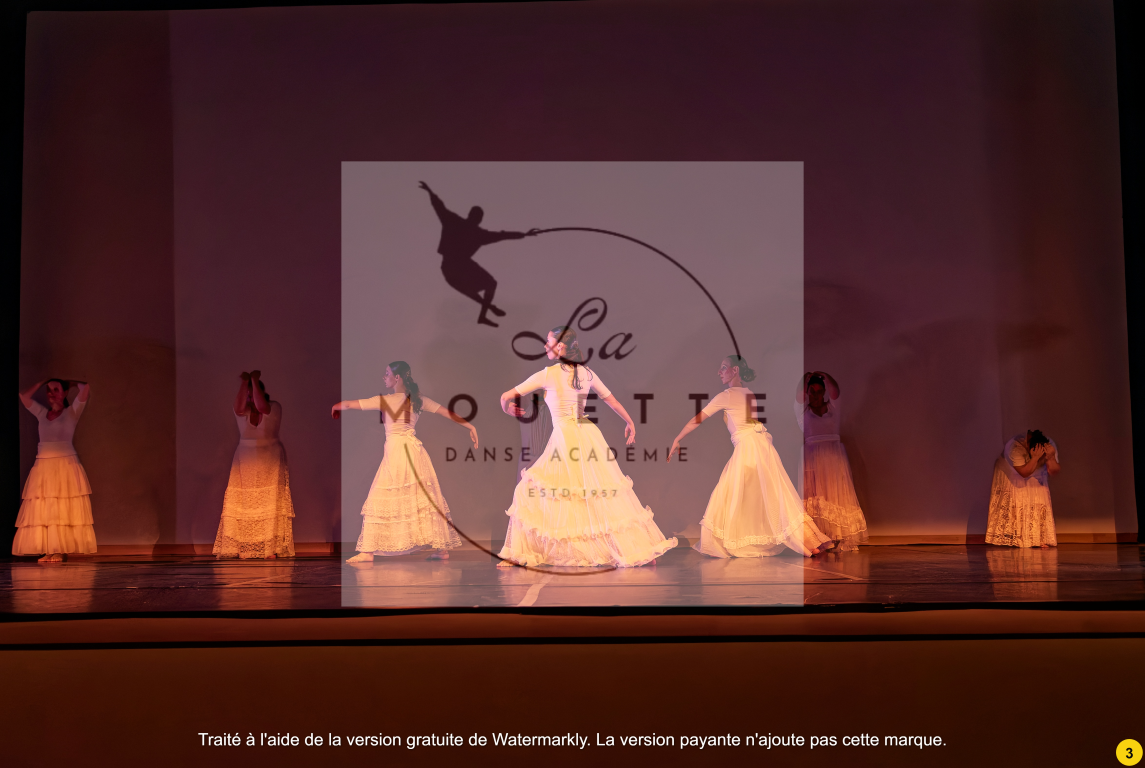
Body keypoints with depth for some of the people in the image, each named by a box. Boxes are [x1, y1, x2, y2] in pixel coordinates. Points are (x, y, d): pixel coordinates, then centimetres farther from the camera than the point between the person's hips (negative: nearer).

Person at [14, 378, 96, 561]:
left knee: (63, 510, -5)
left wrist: (70, 383, 10)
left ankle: (61, 551, -5)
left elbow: (86, 388, -8)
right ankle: (48, 551, -2)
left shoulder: (72, 412, 4)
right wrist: (43, 381, 20)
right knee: (43, 510, -2)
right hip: (43, 466, 4)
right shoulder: (42, 413, 16)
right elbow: (24, 395, 21)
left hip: (66, 465, -4)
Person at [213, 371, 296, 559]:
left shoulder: (274, 407, -4)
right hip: (245, 461, 2)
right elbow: (239, 406, -22)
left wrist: (255, 381, -22)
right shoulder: (242, 411, 3)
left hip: (271, 461, -2)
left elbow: (261, 406, -26)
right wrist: (243, 383, -26)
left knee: (270, 504, -7)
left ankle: (271, 549, -7)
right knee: (242, 504, -4)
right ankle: (239, 548, -3)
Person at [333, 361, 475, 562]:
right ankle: (443, 548, 14)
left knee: (380, 500, 1)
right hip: (414, 451, 6)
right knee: (426, 498, 10)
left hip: (395, 451, -6)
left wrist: (335, 407, 20)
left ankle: (368, 551, 1)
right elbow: (448, 412, 9)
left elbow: (348, 405, -2)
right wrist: (470, 426, 17)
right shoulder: (418, 400, 6)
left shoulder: (385, 400, -8)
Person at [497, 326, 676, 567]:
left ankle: (518, 554, 5)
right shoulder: (587, 373, 8)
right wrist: (629, 421, 36)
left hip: (564, 438, -5)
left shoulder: (547, 375, -6)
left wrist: (509, 409, 19)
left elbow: (506, 397, -3)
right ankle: (640, 548, 16)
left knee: (531, 491, 7)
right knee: (609, 493, 12)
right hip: (590, 436, 5)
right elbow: (611, 399, 22)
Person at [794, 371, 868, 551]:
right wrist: (805, 378, -17)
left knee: (837, 495, -6)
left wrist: (824, 376, -15)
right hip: (812, 456, -1)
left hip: (834, 454, 1)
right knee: (814, 496, -11)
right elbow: (798, 394, -6)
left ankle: (839, 539, -7)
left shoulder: (833, 408, 13)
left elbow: (835, 391, -4)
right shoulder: (803, 410, 12)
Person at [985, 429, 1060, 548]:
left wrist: (1050, 458, -46)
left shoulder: (1050, 447, -27)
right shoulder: (1016, 448, -40)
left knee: (1039, 503, -8)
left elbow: (1054, 471, -27)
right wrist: (1035, 458, -53)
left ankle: (1040, 538, -6)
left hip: (1034, 478, 4)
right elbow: (1024, 472, -41)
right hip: (1011, 475, -4)